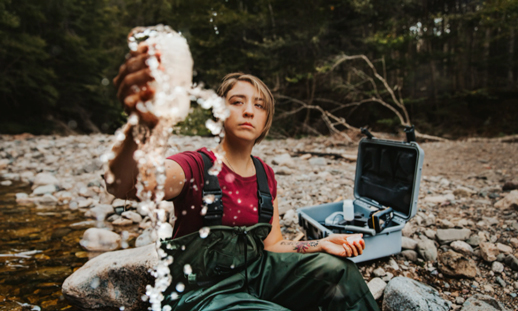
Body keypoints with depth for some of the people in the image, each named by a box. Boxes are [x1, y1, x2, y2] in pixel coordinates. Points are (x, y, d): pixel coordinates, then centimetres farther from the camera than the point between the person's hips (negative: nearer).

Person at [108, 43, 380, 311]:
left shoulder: (265, 176, 4)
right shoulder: (195, 167, -16)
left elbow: (272, 245, 11)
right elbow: (121, 186, -37)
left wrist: (319, 244, -7)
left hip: (253, 272, 6)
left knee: (338, 269, -10)